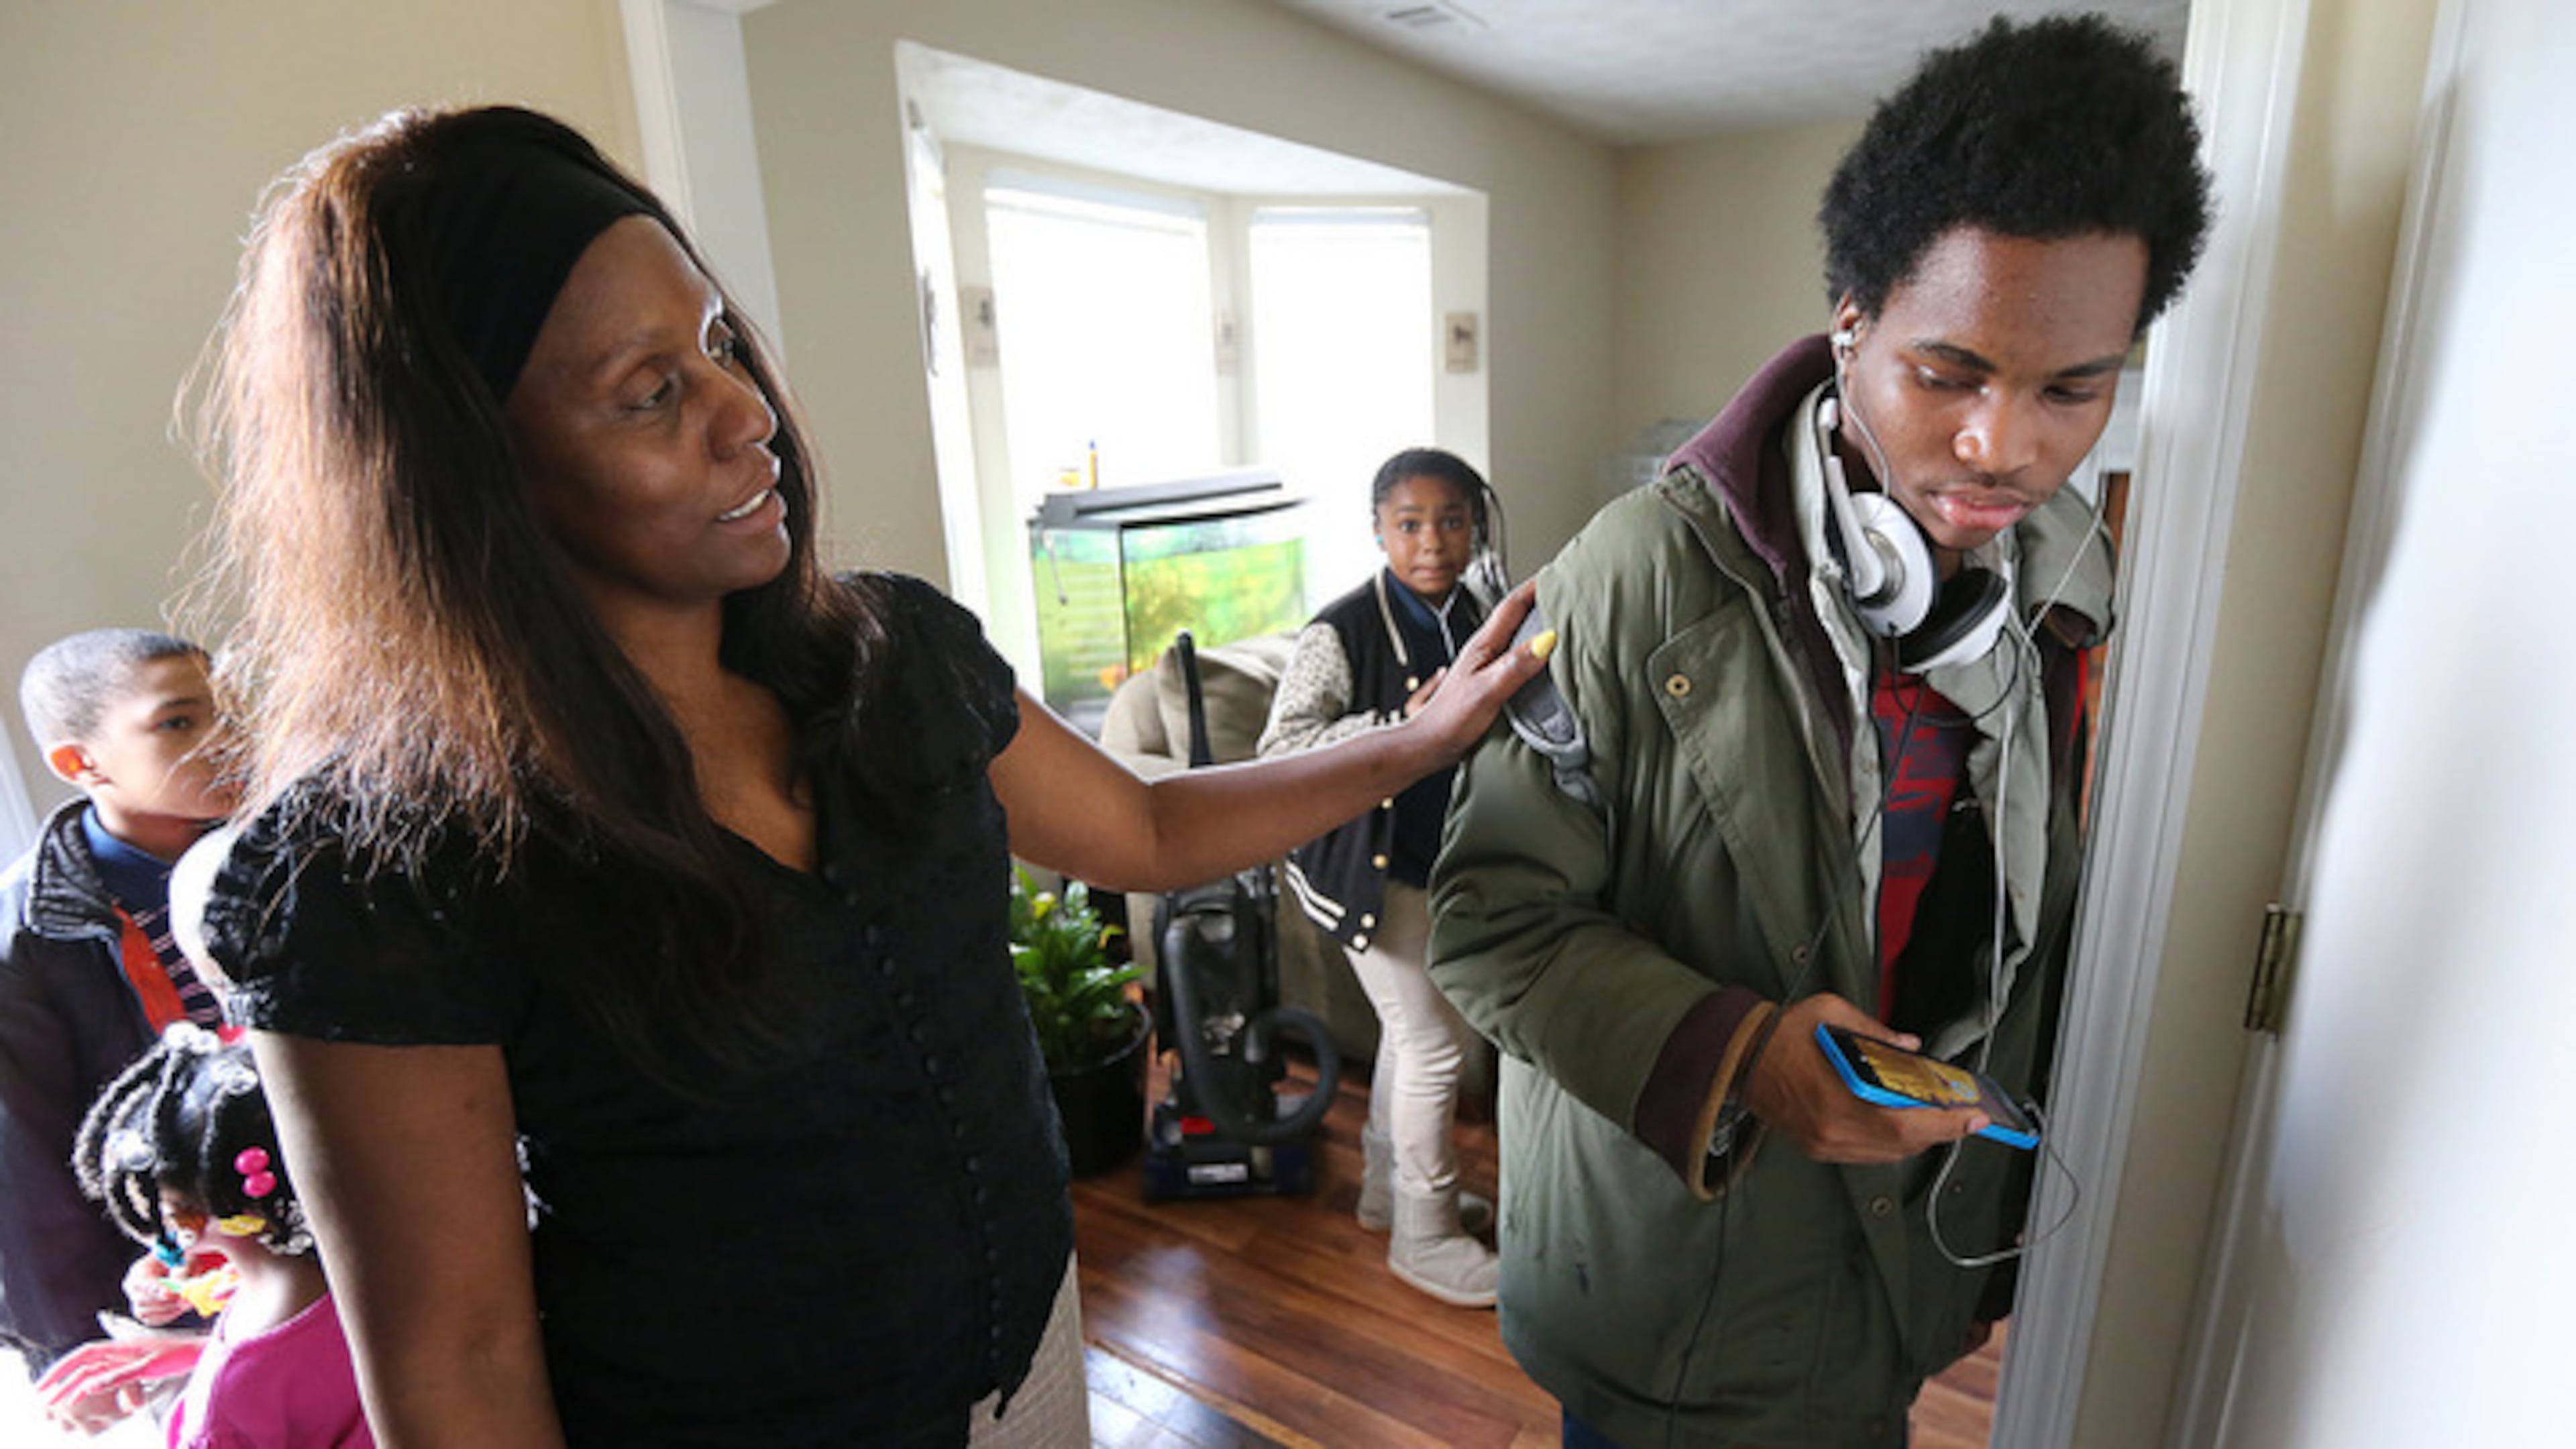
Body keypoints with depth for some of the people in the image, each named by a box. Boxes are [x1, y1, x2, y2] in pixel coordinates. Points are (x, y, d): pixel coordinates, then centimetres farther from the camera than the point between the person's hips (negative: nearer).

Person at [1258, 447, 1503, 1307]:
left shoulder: (1470, 619, 5)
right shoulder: (1342, 633, -19)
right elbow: (1280, 750, -24)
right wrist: (1400, 728, -32)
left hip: (1443, 862, 8)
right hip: (1370, 867, -7)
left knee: (1416, 1033, 19)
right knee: (1434, 1043, -2)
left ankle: (1390, 1189, 40)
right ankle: (1425, 1238, 19)